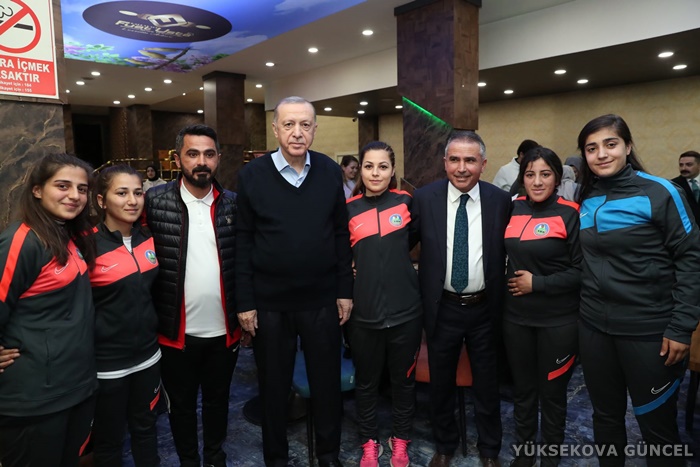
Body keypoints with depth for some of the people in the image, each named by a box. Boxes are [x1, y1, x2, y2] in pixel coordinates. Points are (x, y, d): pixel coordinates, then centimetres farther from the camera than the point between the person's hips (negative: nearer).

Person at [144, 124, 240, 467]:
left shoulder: (234, 203, -1)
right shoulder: (155, 200, -7)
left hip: (224, 329, 2)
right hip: (177, 331, -1)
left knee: (218, 400, 21)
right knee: (181, 404, 18)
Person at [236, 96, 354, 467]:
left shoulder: (330, 172, 0)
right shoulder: (252, 174, -6)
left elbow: (341, 234, 3)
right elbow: (243, 242, -4)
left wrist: (345, 290, 2)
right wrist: (244, 302, -5)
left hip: (322, 299, 2)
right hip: (269, 301, -1)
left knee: (326, 381, 15)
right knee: (273, 385, 15)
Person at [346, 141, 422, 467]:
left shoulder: (406, 202, -1)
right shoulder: (348, 209, -2)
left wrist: (398, 262, 8)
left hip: (405, 309, 0)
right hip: (363, 311, 0)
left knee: (403, 379, 16)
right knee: (366, 381, 15)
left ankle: (400, 440, 38)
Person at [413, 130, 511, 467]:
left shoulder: (501, 200, -5)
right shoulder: (424, 198, -7)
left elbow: (506, 251, 5)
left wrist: (500, 298, 2)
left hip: (484, 309, 0)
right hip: (441, 308, 0)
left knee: (486, 384, 17)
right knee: (441, 382, 17)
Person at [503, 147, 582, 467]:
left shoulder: (570, 214, -10)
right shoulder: (512, 210, 2)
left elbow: (582, 270, -11)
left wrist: (538, 283, -15)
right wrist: (508, 282, 3)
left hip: (558, 320, -3)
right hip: (516, 316, 4)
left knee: (552, 393, 12)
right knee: (522, 390, 17)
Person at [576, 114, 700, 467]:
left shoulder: (658, 192, -10)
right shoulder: (586, 200, 5)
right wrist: (583, 308, 6)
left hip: (649, 330, -4)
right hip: (594, 326, 5)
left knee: (656, 425, 11)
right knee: (605, 415, 19)